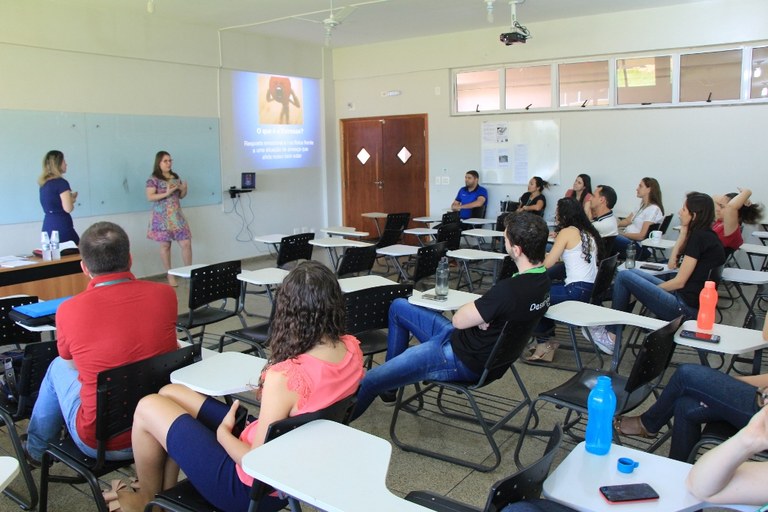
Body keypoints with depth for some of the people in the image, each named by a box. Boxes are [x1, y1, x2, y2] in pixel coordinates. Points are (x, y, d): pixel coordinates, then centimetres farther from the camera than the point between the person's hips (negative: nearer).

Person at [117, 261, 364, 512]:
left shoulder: (285, 376, -34)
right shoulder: (352, 348, -10)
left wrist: (222, 433, -7)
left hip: (255, 487, -8)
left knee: (148, 408, 4)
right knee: (170, 394, 14)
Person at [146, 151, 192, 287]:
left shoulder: (176, 177, 12)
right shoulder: (153, 179, -5)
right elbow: (149, 197, -12)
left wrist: (184, 189, -4)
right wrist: (166, 193, -21)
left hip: (177, 216, 5)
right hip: (162, 218, -5)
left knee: (186, 243, -2)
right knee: (165, 245, 3)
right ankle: (170, 275, 12)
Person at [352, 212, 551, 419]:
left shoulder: (510, 290, -33)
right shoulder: (541, 279, -3)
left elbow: (458, 320, -21)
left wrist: (473, 312, -1)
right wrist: (479, 315, -13)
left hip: (462, 360, -10)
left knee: (367, 381, -5)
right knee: (398, 307, 21)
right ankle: (391, 375, 32)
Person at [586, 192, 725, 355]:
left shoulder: (699, 237, -16)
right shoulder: (708, 235, 12)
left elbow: (680, 281, -16)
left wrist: (650, 289, -2)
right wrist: (684, 232, 10)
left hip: (685, 307, -10)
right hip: (690, 301, 10)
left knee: (624, 276, -7)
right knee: (632, 273, 14)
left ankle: (611, 337, 4)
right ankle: (613, 330, 11)